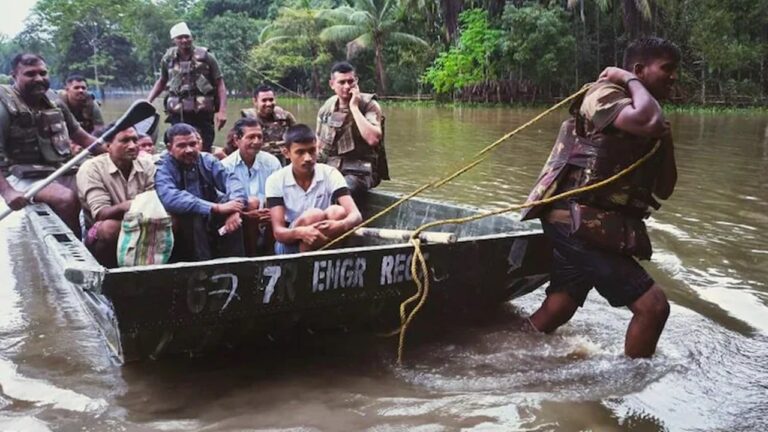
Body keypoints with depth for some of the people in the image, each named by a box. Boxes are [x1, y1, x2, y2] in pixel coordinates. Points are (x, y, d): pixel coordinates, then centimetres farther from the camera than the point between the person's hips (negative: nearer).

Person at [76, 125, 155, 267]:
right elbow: (100, 213, -23)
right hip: (99, 235, -4)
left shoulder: (147, 164, -1)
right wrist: (124, 207, -44)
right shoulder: (91, 168, -13)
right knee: (111, 227, -36)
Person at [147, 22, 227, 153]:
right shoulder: (168, 58, 7)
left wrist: (222, 111, -10)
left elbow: (220, 84, -1)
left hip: (202, 115, -2)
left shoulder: (205, 57, -2)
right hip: (177, 115, 3)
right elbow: (161, 82, 23)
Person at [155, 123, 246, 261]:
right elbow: (170, 199, -31)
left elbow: (231, 180, -11)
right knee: (193, 216, -33)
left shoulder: (208, 160, 4)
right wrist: (216, 207, -36)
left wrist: (234, 207, -34)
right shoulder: (162, 168, -12)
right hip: (180, 228, -4)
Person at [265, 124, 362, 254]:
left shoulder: (330, 174, -10)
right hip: (290, 245, -2)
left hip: (327, 244, 2)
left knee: (338, 212, -28)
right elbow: (278, 231, -18)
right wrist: (301, 232, -43)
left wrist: (340, 226, -47)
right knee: (314, 215, -31)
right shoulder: (276, 181, -11)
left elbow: (356, 216, -21)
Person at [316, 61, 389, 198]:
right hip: (329, 167, 5)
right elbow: (319, 142, 22)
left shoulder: (369, 105, -4)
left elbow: (373, 139, -21)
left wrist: (354, 107, -17)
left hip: (359, 171, -5)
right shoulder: (327, 107, 10)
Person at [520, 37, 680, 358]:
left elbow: (664, 189, 17)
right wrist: (631, 82, -11)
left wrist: (665, 138, 2)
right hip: (580, 225, -10)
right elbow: (649, 123, -30)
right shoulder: (606, 94, -8)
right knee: (652, 306, -9)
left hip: (589, 227, 10)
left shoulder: (640, 121, 20)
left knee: (556, 311, 15)